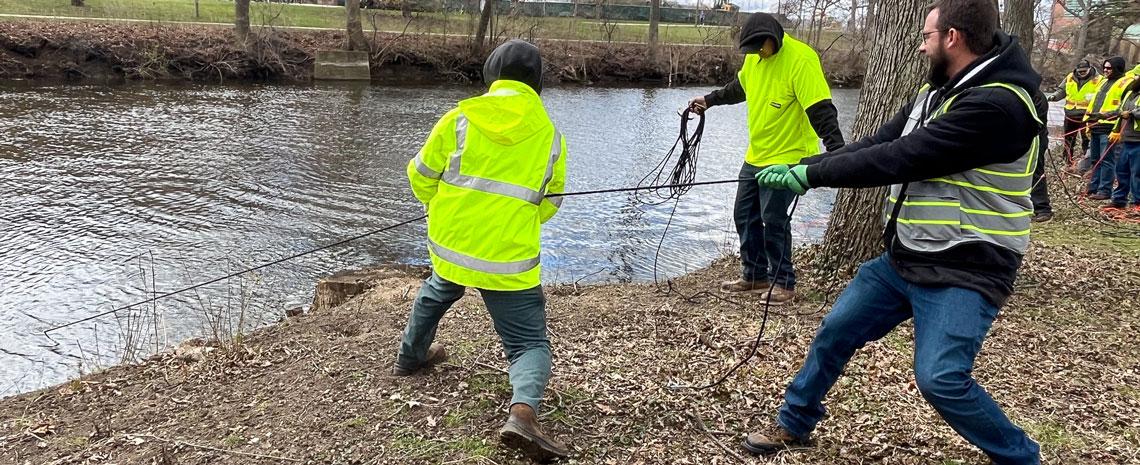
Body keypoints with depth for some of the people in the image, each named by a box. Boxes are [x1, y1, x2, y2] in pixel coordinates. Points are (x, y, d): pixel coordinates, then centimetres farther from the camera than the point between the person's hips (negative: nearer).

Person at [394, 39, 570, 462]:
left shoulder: (459, 119, -2)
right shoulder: (551, 137, 0)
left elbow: (421, 179, 5)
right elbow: (547, 205, 9)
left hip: (449, 245, 3)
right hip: (510, 261, -2)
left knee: (435, 294, 34)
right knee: (529, 343, 4)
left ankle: (411, 356, 54)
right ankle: (523, 412, -22)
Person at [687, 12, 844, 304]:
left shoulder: (800, 59, -21)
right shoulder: (754, 57, 3)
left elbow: (821, 110, -26)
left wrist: (837, 150, -34)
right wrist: (710, 100, 32)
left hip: (786, 158, -8)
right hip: (755, 155, 8)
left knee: (773, 220, -7)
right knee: (744, 215, 12)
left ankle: (784, 283, 9)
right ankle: (755, 276, 25)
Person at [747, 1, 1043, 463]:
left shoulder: (998, 104, -23)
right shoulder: (935, 91, 8)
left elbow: (900, 158, -25)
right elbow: (876, 143, 7)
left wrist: (811, 174, -19)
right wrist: (798, 167, -2)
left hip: (964, 272, -9)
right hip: (903, 259, 9)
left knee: (941, 379, -20)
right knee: (834, 333, 12)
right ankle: (793, 425, 32)